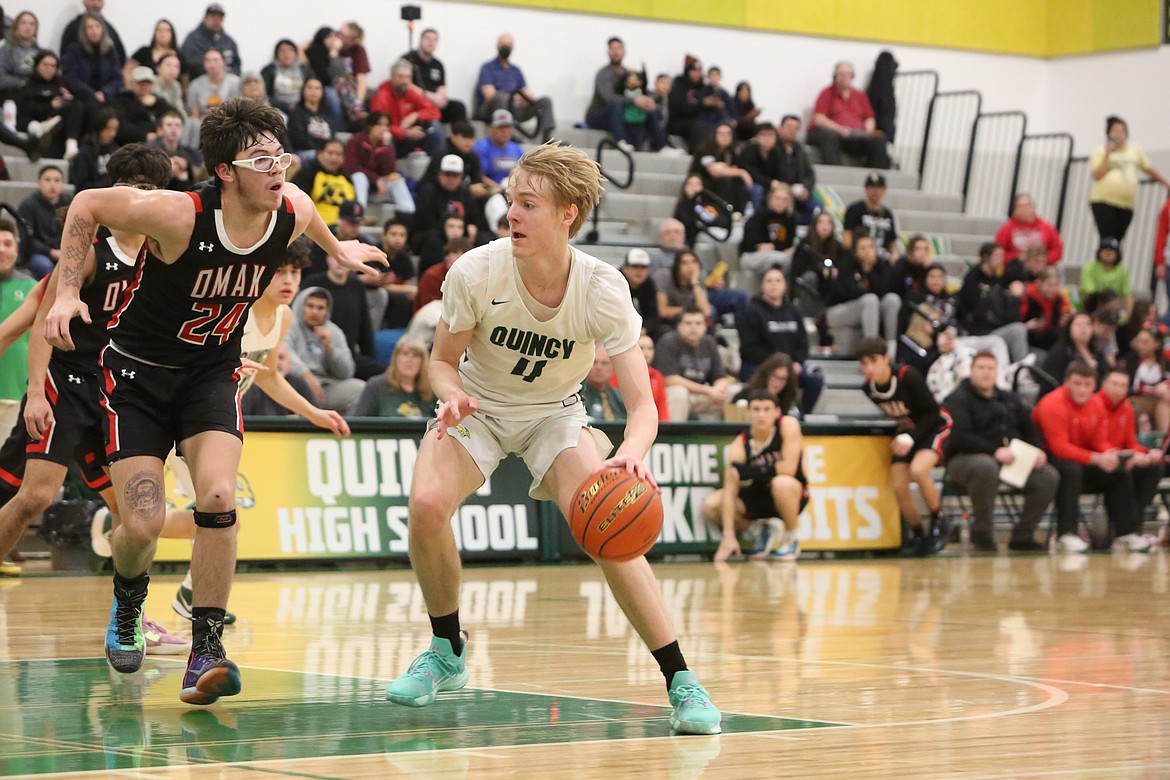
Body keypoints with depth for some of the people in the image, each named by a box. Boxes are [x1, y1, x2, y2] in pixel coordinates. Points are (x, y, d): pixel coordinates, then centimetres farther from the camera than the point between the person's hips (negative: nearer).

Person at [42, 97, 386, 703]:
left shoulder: (293, 211, -13)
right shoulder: (179, 215, -27)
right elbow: (87, 205, -13)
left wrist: (337, 248, 30)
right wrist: (67, 293, -18)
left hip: (212, 372, 3)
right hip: (138, 372, -3)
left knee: (217, 499, -21)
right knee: (144, 522, -10)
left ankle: (206, 648, -11)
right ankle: (127, 603, 26)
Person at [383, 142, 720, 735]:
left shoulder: (603, 290, -26)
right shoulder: (477, 272, -24)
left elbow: (642, 404, -28)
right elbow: (443, 360, -8)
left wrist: (630, 454, -50)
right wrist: (453, 395, -32)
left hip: (554, 414, -1)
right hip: (477, 408, 1)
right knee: (427, 503, -26)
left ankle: (681, 682, -13)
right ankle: (447, 653, -1)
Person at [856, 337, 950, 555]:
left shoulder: (908, 377, -28)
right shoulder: (868, 388, -11)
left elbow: (932, 412, -21)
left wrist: (911, 438, -29)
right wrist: (897, 438, -7)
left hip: (934, 427, -6)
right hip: (906, 432, 6)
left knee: (917, 470, -31)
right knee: (898, 486, -8)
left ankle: (939, 524, -10)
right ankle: (920, 537, 12)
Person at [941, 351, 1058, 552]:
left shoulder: (1009, 399, 22)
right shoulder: (957, 400, 0)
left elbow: (1029, 430, 23)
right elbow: (959, 438, -15)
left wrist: (1038, 451, 0)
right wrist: (995, 451, -25)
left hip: (1013, 459, 6)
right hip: (967, 459, -6)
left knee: (1049, 475, -17)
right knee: (986, 467, -42)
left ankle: (1022, 536, -5)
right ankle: (982, 534, -25)